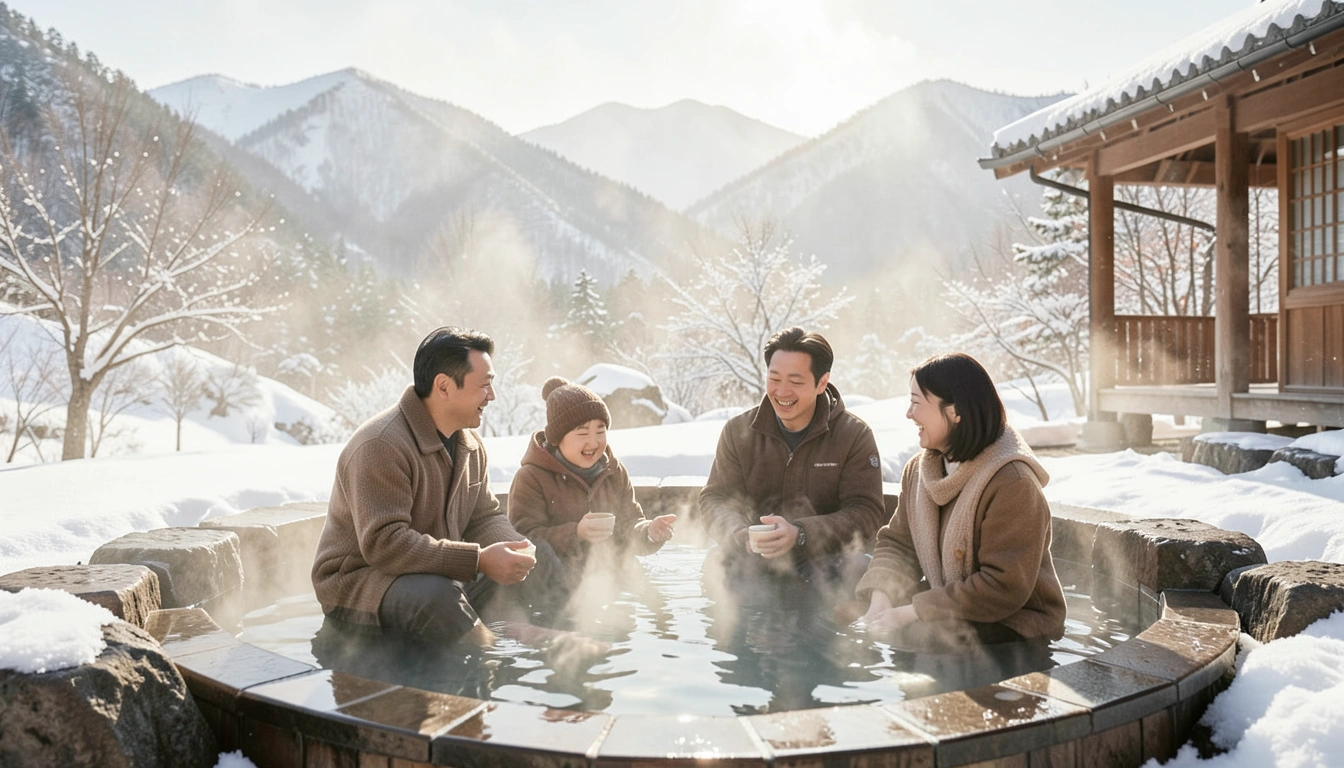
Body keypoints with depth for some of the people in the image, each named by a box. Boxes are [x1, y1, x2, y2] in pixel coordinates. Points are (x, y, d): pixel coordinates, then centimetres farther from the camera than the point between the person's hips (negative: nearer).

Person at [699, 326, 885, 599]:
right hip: (755, 561, 1)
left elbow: (865, 513, -11)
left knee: (860, 569, -33)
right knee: (719, 562, -31)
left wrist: (800, 534, -28)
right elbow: (715, 498, 2)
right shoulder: (738, 431, 3)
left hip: (828, 559, -1)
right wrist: (741, 534, -23)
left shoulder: (855, 435, -4)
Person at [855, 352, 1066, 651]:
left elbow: (1005, 587, -25)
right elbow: (896, 542, 5)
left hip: (1014, 625, -7)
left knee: (915, 637, -32)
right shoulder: (918, 470, 4)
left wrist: (912, 612, -24)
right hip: (946, 611, 7)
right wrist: (880, 599, -16)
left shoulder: (1012, 484, -22)